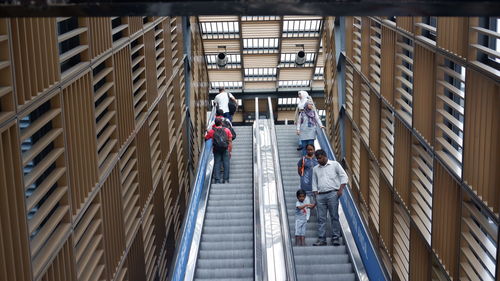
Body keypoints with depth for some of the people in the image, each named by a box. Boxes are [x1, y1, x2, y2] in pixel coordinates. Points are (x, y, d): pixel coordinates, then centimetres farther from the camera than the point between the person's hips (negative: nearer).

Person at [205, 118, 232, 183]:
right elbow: (230, 141, 5)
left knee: (217, 164, 3)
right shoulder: (227, 130, 9)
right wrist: (230, 151, 8)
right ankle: (226, 179, 0)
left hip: (216, 150, 0)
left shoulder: (212, 131, 7)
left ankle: (217, 180, -3)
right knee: (226, 164, 4)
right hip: (225, 149, 0)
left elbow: (205, 138, 17)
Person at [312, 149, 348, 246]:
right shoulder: (315, 169, 17)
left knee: (334, 217, -4)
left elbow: (343, 176, 2)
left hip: (332, 194, -4)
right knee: (321, 218, 0)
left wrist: (340, 189, -8)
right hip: (320, 195, 4)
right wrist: (316, 195, 8)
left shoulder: (334, 164, 5)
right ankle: (321, 239, 3)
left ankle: (335, 238, 0)